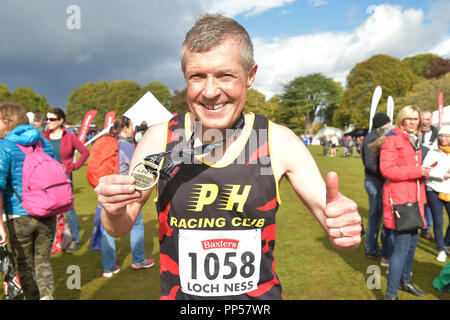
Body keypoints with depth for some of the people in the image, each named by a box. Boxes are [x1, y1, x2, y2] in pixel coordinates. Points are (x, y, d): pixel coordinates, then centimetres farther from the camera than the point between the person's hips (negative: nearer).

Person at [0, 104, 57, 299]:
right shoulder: (44, 143, 6)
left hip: (20, 217, -4)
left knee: (25, 264, 15)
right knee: (42, 260, 17)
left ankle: (32, 297, 25)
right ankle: (47, 295, 2)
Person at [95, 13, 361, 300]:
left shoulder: (280, 142, -15)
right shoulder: (159, 139, -14)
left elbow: (334, 225, -9)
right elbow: (120, 228, -4)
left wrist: (348, 228, -32)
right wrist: (114, 211, -26)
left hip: (261, 294, 1)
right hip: (179, 293, 1)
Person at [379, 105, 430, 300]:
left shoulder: (415, 140, 19)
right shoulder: (392, 138, -9)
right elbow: (386, 169, -18)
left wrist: (424, 172, 9)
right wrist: (416, 171, -20)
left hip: (414, 196, 9)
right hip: (398, 196, -9)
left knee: (413, 241, 17)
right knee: (402, 245, -11)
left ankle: (405, 280, 36)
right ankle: (390, 294, -2)